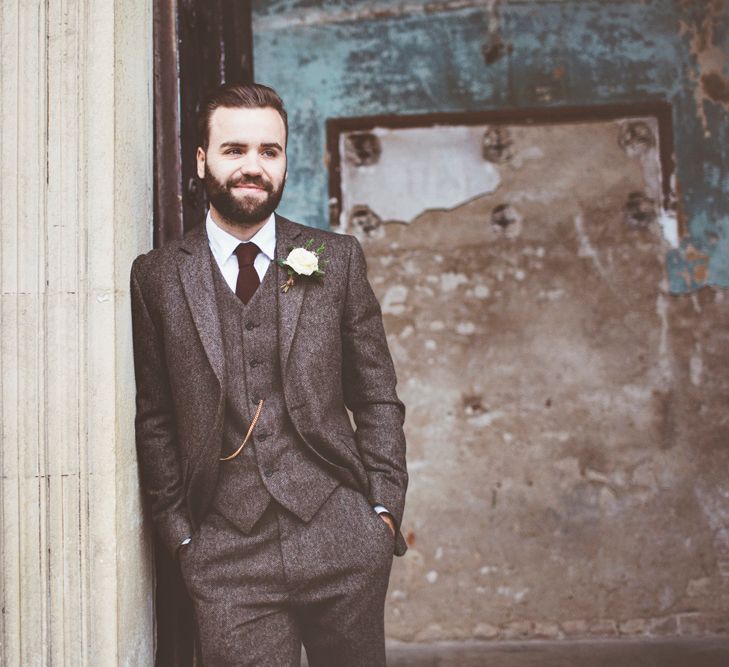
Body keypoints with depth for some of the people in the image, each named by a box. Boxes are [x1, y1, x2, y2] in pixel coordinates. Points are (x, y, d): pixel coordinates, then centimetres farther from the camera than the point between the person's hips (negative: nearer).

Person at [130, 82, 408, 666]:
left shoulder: (337, 259, 6)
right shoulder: (157, 277, 4)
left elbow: (377, 398, 7)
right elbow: (154, 418, 7)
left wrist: (384, 509, 0)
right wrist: (179, 530, 1)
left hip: (341, 544, 1)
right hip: (226, 555, -1)